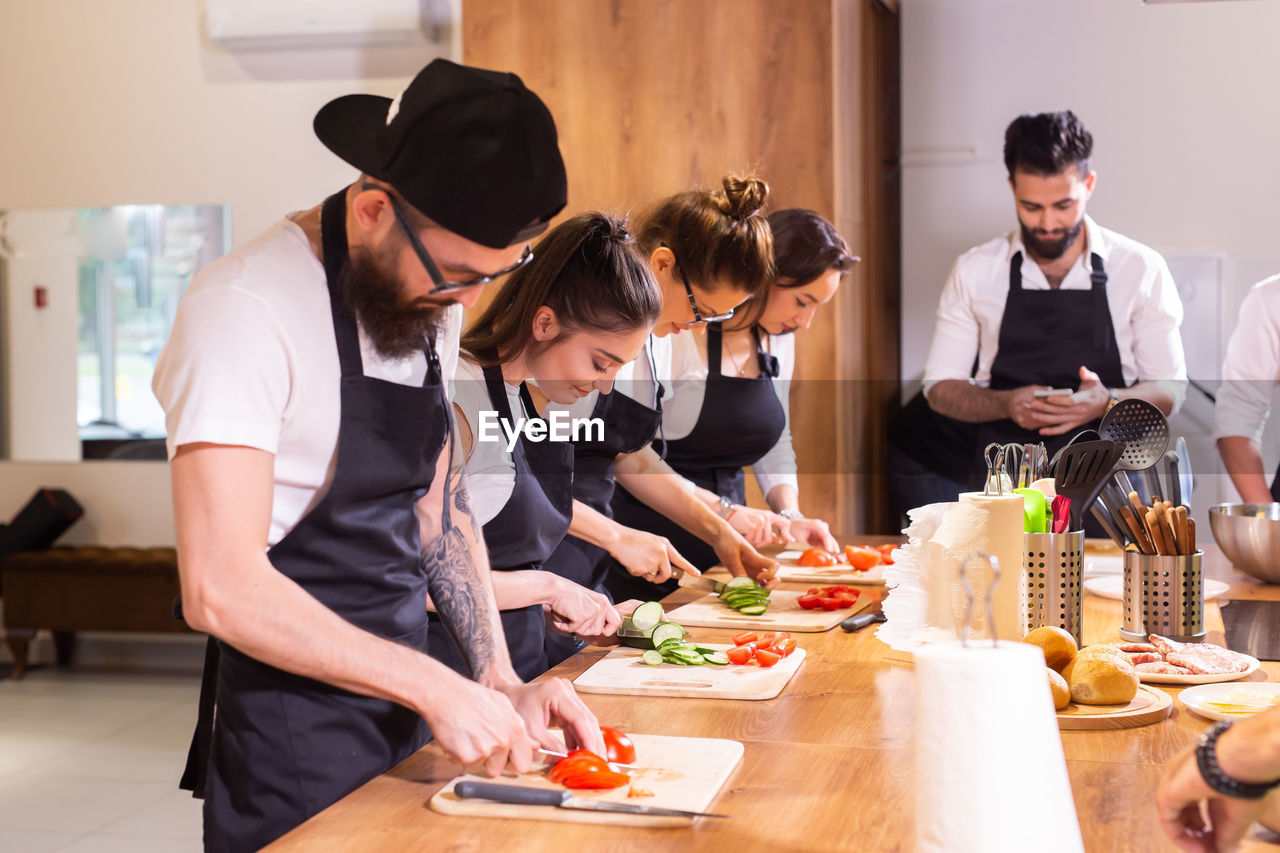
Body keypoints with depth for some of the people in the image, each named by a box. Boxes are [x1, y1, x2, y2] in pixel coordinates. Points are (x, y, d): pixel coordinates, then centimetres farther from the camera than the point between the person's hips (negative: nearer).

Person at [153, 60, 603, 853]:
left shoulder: (433, 294, 4)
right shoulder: (247, 308, -21)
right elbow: (220, 590, -26)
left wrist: (500, 681, 1)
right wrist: (438, 689, -24)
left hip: (405, 705, 7)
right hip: (293, 742, -7)